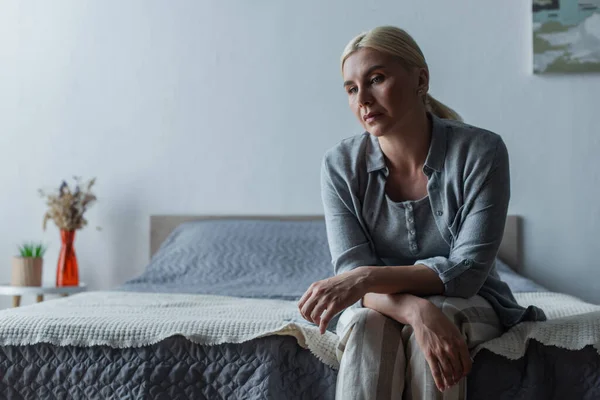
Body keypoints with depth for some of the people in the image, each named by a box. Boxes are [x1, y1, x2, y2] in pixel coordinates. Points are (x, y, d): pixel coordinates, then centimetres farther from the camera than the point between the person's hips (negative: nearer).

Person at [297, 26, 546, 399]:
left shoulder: (481, 152, -17)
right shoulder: (340, 165, -10)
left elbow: (468, 270, -20)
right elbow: (353, 271, -16)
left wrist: (368, 277, -34)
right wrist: (416, 310, -38)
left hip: (467, 304, 0)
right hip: (378, 305, 1)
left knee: (444, 313, -34)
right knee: (367, 324, -33)